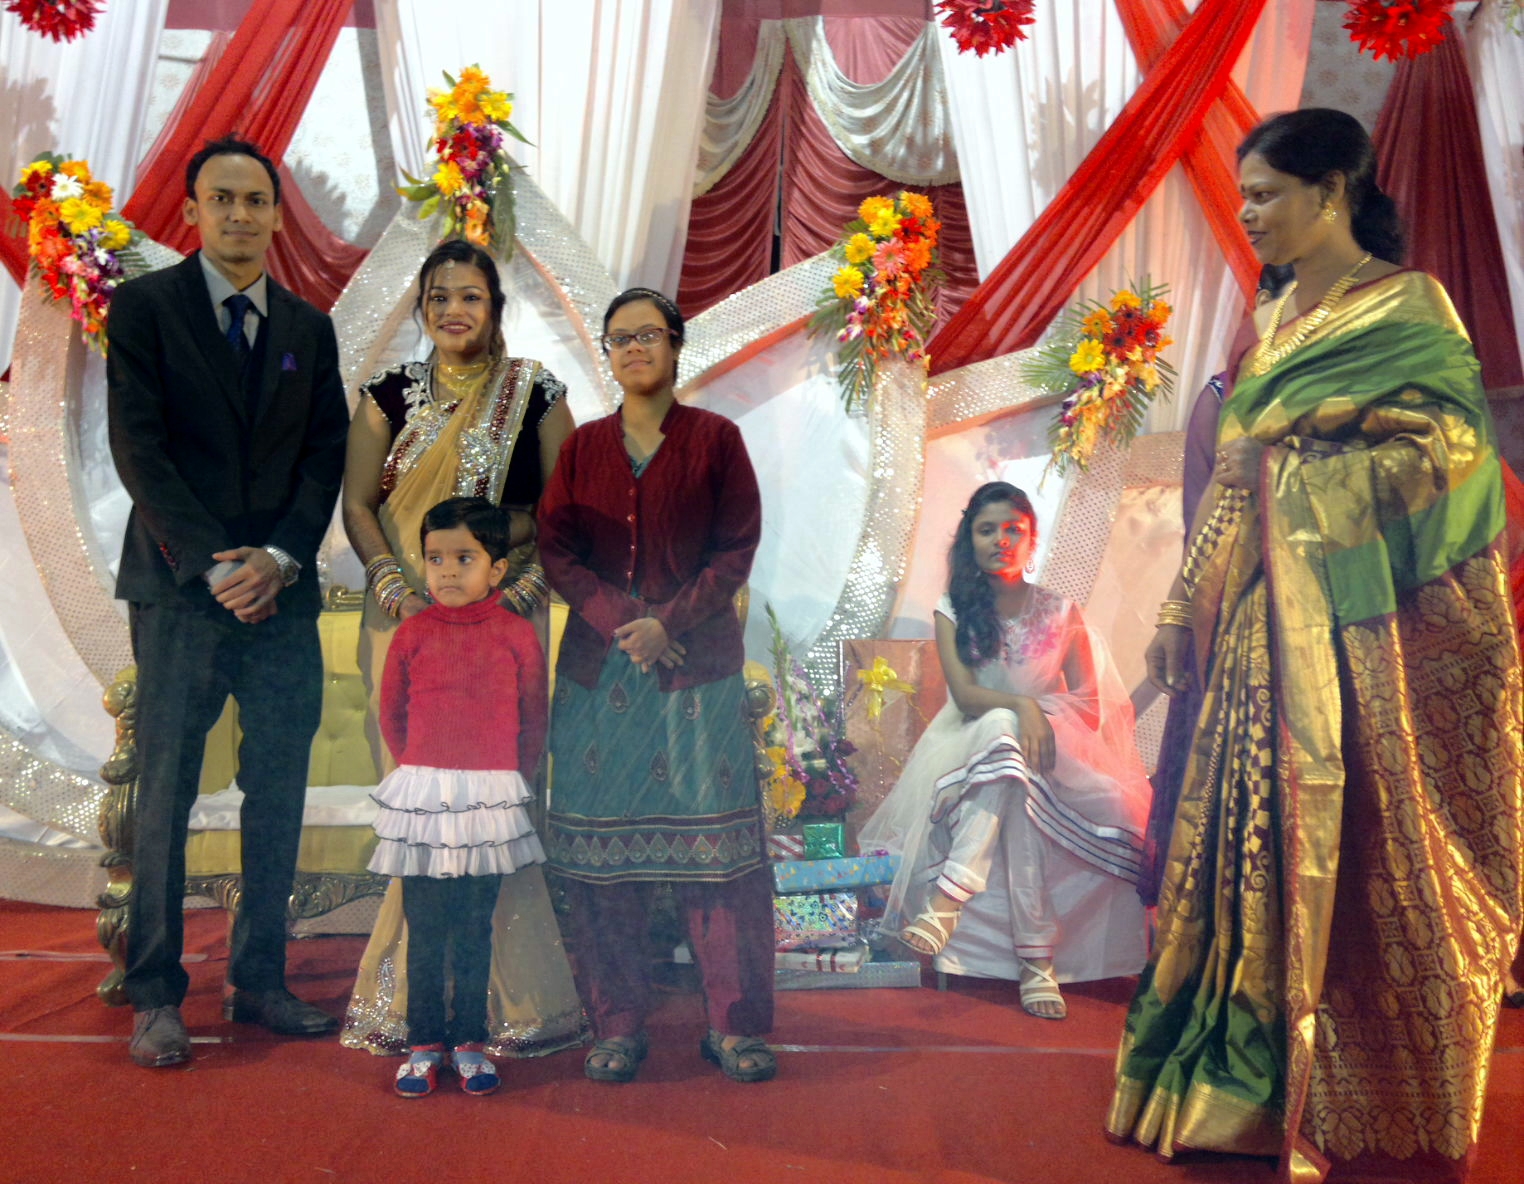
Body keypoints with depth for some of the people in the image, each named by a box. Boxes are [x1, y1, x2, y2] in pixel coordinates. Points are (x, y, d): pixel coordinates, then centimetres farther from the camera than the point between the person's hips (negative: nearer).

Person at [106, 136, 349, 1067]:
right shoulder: (145, 306, 4)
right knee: (165, 794, 1)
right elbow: (138, 448, -5)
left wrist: (280, 557, -7)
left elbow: (326, 455, 8)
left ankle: (260, 980, 17)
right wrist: (213, 567, -12)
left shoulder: (309, 327, 14)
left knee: (279, 796, 5)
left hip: (282, 589, 4)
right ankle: (156, 995, 12)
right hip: (180, 587, -3)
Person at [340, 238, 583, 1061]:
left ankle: (506, 989, 10)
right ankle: (416, 991, 14)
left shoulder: (535, 395, 5)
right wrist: (395, 584, -8)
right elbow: (357, 504, 7)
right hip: (408, 615, 2)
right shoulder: (390, 394, 9)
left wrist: (528, 583, -11)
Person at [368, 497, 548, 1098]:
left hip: (491, 799, -1)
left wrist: (508, 778, 8)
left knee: (475, 928, 7)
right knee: (424, 928, 7)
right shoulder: (412, 635, 1)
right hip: (421, 797, 1)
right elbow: (391, 715, 11)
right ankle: (424, 1043, 18)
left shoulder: (517, 635, -2)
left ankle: (470, 1041, 19)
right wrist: (419, 773, 12)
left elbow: (534, 720, 6)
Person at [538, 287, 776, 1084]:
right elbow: (555, 548, 5)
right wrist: (621, 622, -10)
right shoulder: (583, 447, 12)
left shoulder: (715, 439, 6)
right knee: (601, 845, 1)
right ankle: (616, 1026, 11)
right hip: (598, 665, 2)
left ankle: (735, 1025, 8)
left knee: (714, 837, -3)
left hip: (698, 664, -2)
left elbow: (736, 548, 0)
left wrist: (669, 621, -12)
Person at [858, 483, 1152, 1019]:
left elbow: (1089, 705, 5)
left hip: (1049, 752, 1)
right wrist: (1022, 704, -26)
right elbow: (964, 694, -7)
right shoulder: (953, 610, 7)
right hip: (969, 747, 0)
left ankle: (949, 896, -44)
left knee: (999, 729, -36)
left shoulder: (1059, 612, 10)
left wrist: (1042, 719, -15)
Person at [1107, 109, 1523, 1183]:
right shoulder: (1276, 322, 15)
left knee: (1365, 859, 0)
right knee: (1265, 842, 10)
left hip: (1364, 624, -6)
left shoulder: (1408, 308, -4)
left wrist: (1311, 453, -13)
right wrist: (1186, 609, 13)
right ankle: (1261, 1084, 24)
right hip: (1268, 625, 7)